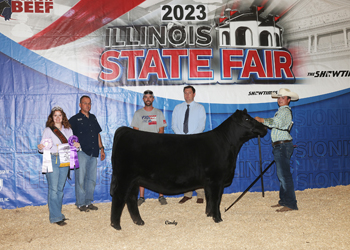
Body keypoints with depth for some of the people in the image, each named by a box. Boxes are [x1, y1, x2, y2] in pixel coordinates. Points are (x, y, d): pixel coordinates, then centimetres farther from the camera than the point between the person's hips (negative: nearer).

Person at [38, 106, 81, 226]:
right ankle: (55, 217, -2)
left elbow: (72, 144, 16)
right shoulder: (48, 130, 2)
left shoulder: (68, 130, 14)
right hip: (52, 160, -4)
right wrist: (40, 147, -26)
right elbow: (44, 146, -3)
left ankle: (58, 213, 19)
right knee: (53, 189, -5)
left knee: (60, 188, 9)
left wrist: (76, 145, -6)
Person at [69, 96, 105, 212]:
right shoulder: (74, 119, 0)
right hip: (81, 153, -5)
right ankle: (80, 203, 6)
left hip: (93, 153, 6)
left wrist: (101, 148, 18)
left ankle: (89, 202, 19)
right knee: (81, 178, -3)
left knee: (92, 179, 9)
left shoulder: (93, 118, 17)